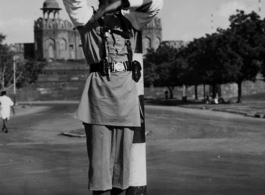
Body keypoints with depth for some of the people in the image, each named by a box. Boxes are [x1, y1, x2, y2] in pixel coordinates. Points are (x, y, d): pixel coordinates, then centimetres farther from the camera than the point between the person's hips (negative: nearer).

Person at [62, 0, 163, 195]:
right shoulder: (88, 18, 11)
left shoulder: (130, 19, 19)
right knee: (100, 154, -6)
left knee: (122, 151, 4)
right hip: (99, 88, -3)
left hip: (126, 90, 3)